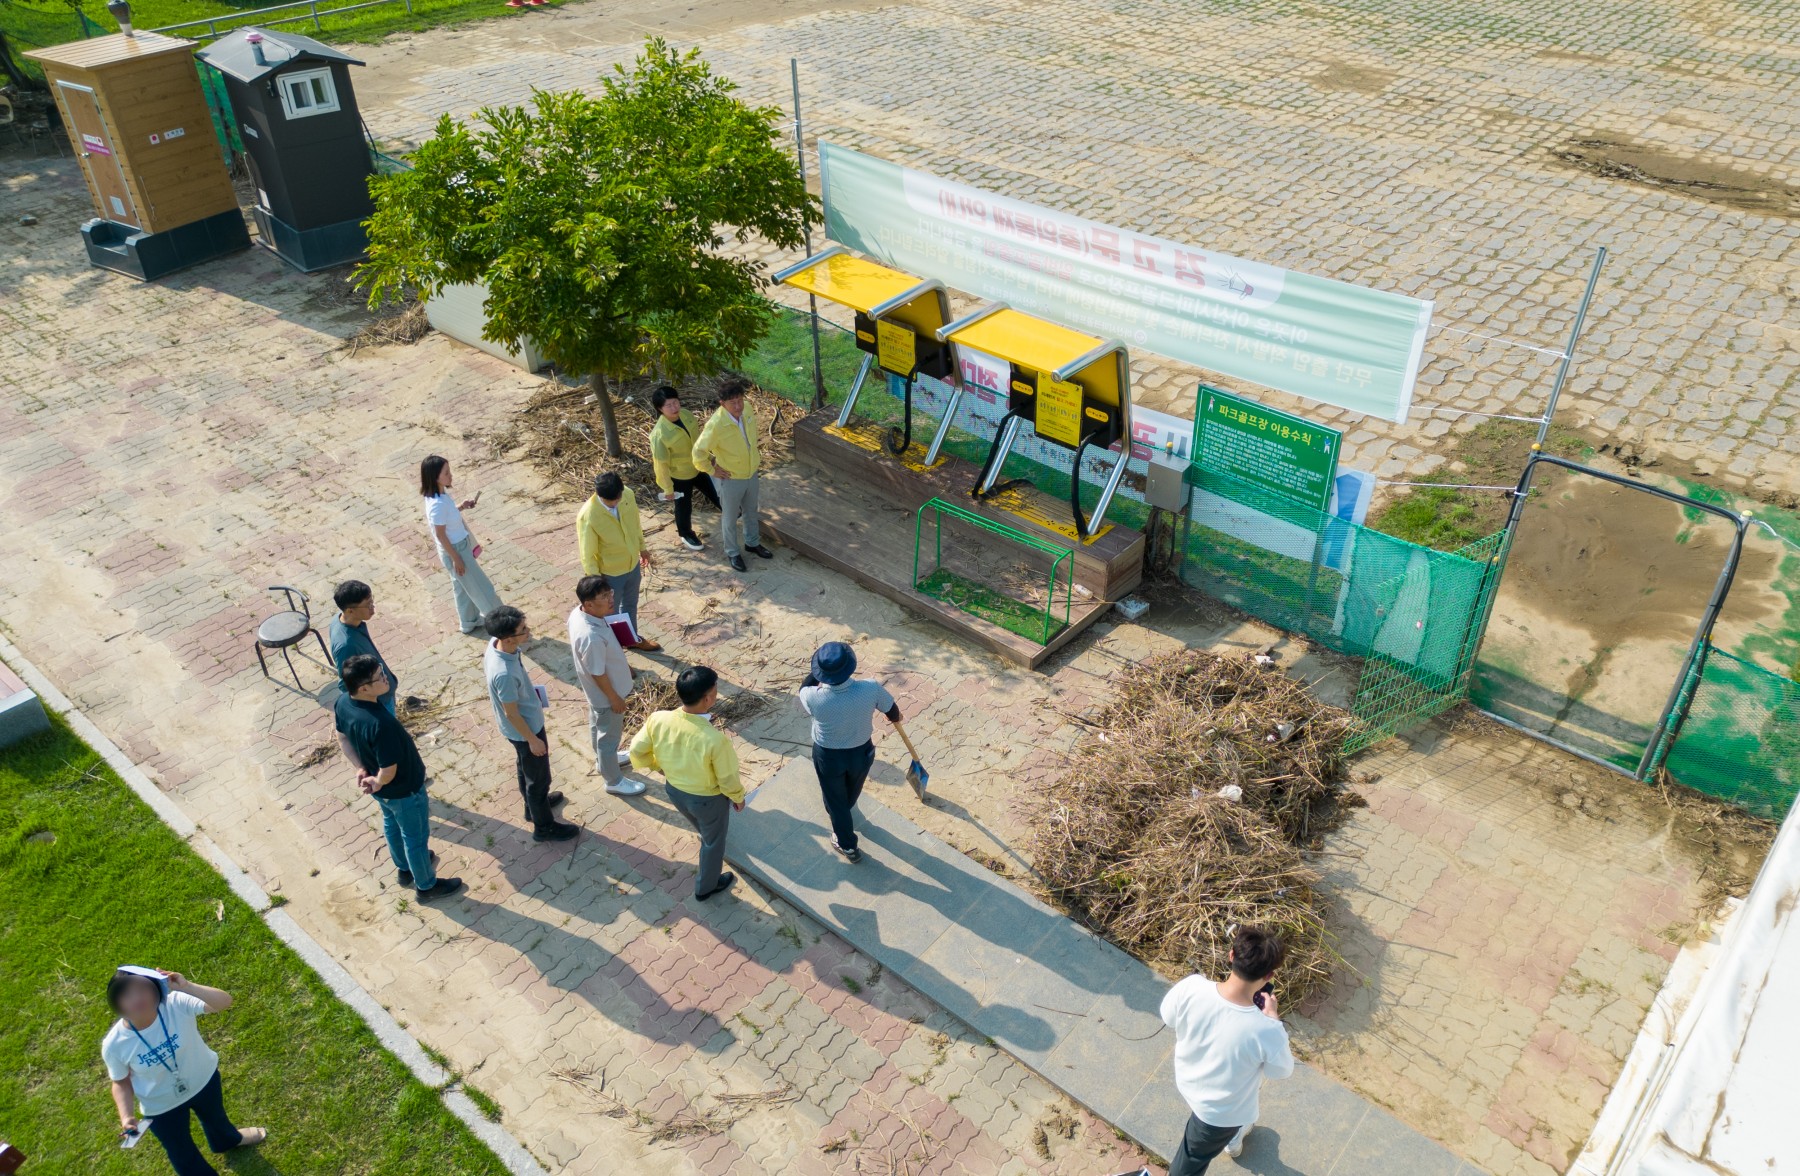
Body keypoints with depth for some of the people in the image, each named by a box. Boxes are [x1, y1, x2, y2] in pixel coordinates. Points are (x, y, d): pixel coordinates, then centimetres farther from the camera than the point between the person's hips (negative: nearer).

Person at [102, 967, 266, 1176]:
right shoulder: (114, 1046, -30)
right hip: (161, 1107, -1)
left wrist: (186, 986, -55)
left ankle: (228, 1140, 71)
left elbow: (225, 1002, -45)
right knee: (182, 1154, 25)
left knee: (215, 1116, 35)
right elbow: (121, 1083, -11)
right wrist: (126, 1117, -25)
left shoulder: (176, 1003, -35)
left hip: (204, 1080, 1)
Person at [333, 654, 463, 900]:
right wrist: (378, 783, -11)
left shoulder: (342, 702, -18)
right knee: (416, 836, 17)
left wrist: (361, 768, -2)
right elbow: (389, 772, -32)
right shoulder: (380, 724, -43)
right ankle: (426, 886, 41)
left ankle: (405, 869, 57)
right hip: (403, 790, -8)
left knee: (392, 824, 32)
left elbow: (342, 737, 1)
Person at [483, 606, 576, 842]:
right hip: (525, 729, -8)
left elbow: (484, 666, 7)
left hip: (526, 723, 8)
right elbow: (511, 713, -28)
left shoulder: (495, 643, -17)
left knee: (526, 768, 32)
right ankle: (544, 827, 36)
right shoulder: (505, 674, -42)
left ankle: (533, 805, 56)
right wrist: (532, 740, -14)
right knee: (539, 778, 14)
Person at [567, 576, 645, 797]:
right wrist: (614, 698, -14)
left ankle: (603, 758, 58)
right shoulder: (591, 637, -43)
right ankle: (614, 781, 36)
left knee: (598, 725, 32)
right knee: (609, 735, 14)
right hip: (605, 692, -9)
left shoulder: (579, 612, -14)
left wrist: (622, 663, 17)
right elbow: (598, 674, -28)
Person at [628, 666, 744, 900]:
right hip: (708, 798, -4)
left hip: (674, 790, 4)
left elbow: (637, 751, -10)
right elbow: (727, 777, -22)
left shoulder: (659, 719, -27)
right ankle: (706, 887, 49)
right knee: (713, 841, 27)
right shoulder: (714, 739, -39)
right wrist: (737, 797, 0)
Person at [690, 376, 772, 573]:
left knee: (751, 512, 27)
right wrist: (712, 470, -14)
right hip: (731, 479, -6)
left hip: (752, 473, 6)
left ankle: (752, 543, 51)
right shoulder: (716, 425, -33)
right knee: (730, 518, 18)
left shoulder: (746, 409, -15)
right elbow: (699, 452, -24)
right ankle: (733, 553, 39)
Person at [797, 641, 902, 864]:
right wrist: (896, 718, 14)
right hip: (861, 752, 2)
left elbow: (804, 688, -7)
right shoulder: (870, 689, -32)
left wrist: (820, 670, -11)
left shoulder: (814, 698, -36)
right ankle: (844, 815, 67)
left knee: (835, 799, 26)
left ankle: (847, 846, 45)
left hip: (828, 756, -2)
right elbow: (892, 710, -9)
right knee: (851, 793, 34)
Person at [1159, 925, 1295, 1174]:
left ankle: (1232, 1137, 72)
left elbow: (1168, 1017, -8)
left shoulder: (1191, 987, -32)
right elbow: (1281, 1070, -17)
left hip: (1188, 1082, 5)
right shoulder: (1265, 1031, -41)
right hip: (1221, 1109, -5)